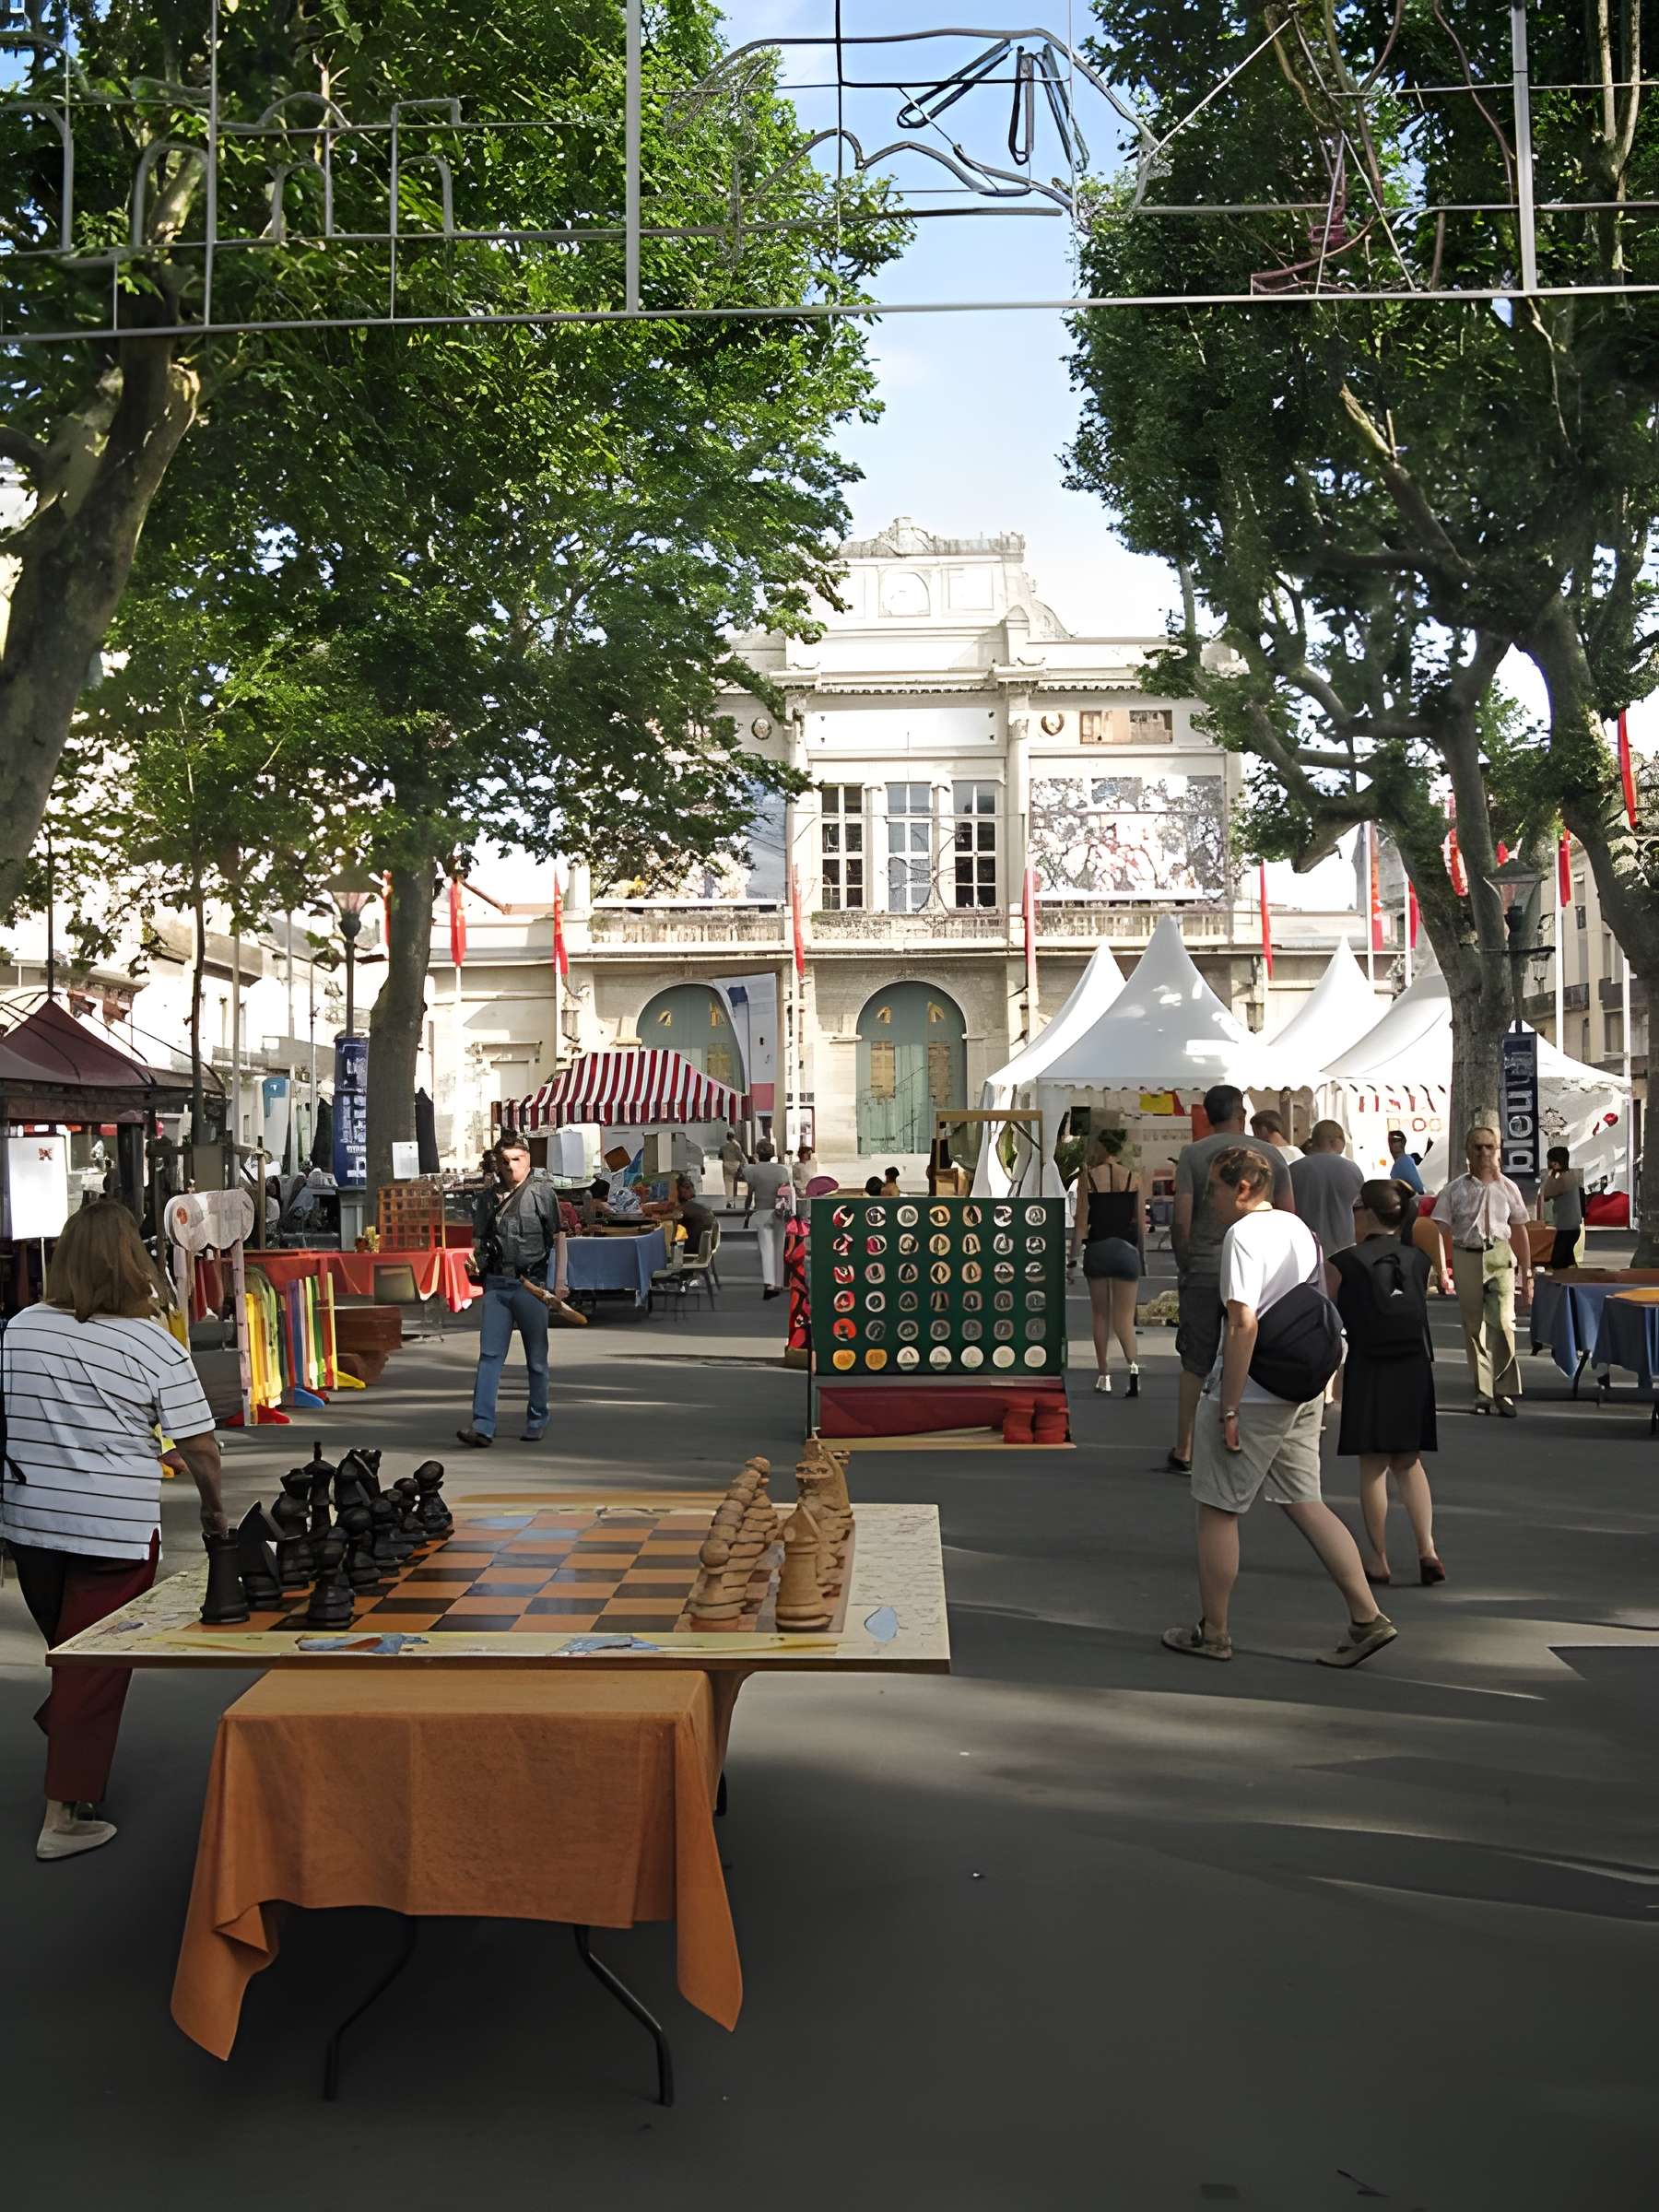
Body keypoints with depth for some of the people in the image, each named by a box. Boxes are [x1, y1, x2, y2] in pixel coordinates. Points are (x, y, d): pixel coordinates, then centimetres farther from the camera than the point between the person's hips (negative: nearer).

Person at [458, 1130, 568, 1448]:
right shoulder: (486, 1200, 11)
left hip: (530, 1284, -3)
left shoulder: (543, 1194, 1)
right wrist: (473, 1262, -3)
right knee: (489, 1355, -5)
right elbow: (477, 1241, 18)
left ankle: (536, 1421, 21)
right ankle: (482, 1425, -9)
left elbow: (559, 1239, 1)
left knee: (536, 1358, 7)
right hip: (495, 1285, 3)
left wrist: (560, 1281, -6)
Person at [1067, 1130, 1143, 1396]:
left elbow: (1081, 1222, -4)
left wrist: (1073, 1256, 2)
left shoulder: (1088, 1177, -3)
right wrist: (1142, 1254, 16)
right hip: (1126, 1249, 1)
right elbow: (1141, 1221, 5)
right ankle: (1132, 1365, -23)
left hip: (1097, 1248, -1)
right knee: (1124, 1317, 2)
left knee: (1100, 1315, 12)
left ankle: (1103, 1377, 16)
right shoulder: (1134, 1177, 2)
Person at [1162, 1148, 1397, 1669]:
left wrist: (1227, 1410, -20)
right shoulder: (1299, 1229, 12)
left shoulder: (1242, 1235, -15)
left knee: (1218, 1510, 5)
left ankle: (1212, 1632, 15)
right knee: (1305, 1503, 13)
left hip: (1252, 1395, -8)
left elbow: (1243, 1324, -23)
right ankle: (1366, 1617, 7)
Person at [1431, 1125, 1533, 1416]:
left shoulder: (1506, 1188, 5)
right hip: (1466, 1258, 0)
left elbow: (1519, 1232, 10)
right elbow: (1441, 1229, -2)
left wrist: (1527, 1274, 11)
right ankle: (1483, 1392, 14)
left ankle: (1505, 1391, -2)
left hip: (1500, 1257, 0)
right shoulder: (1456, 1189, 1)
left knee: (1503, 1323, -12)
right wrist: (1441, 1268, -13)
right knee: (1473, 1327, 5)